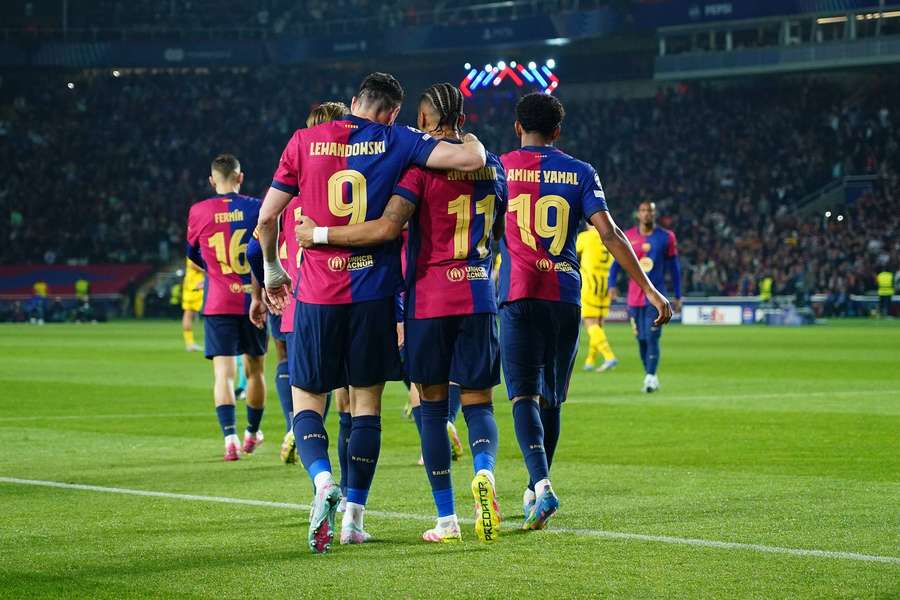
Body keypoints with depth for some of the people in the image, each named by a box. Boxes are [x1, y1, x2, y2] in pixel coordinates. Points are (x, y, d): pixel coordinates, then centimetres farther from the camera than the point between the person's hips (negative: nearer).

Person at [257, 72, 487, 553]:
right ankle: (354, 517, 9)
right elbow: (472, 160, -11)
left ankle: (324, 481, -17)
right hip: (374, 290, 0)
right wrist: (473, 141, 13)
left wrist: (272, 271, 22)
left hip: (317, 292, 0)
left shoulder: (304, 140, 3)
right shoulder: (397, 141, -1)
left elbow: (268, 217, 6)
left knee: (306, 397, 10)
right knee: (366, 401, 10)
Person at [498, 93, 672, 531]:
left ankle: (542, 484, -27)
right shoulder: (580, 173, 8)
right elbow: (609, 234, -2)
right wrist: (649, 288, 0)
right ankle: (535, 490, 25)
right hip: (565, 297, 2)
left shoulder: (499, 167, 6)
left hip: (518, 297, -2)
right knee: (551, 397, 14)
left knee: (523, 395, -6)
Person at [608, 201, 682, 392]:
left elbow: (674, 268, 7)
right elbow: (616, 263, 7)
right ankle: (651, 376, 19)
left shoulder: (666, 237, 1)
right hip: (634, 296, 3)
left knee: (652, 337, -14)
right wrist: (612, 285, -10)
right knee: (641, 339, 7)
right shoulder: (627, 237, 3)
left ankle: (650, 377, -16)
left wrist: (677, 296, 7)